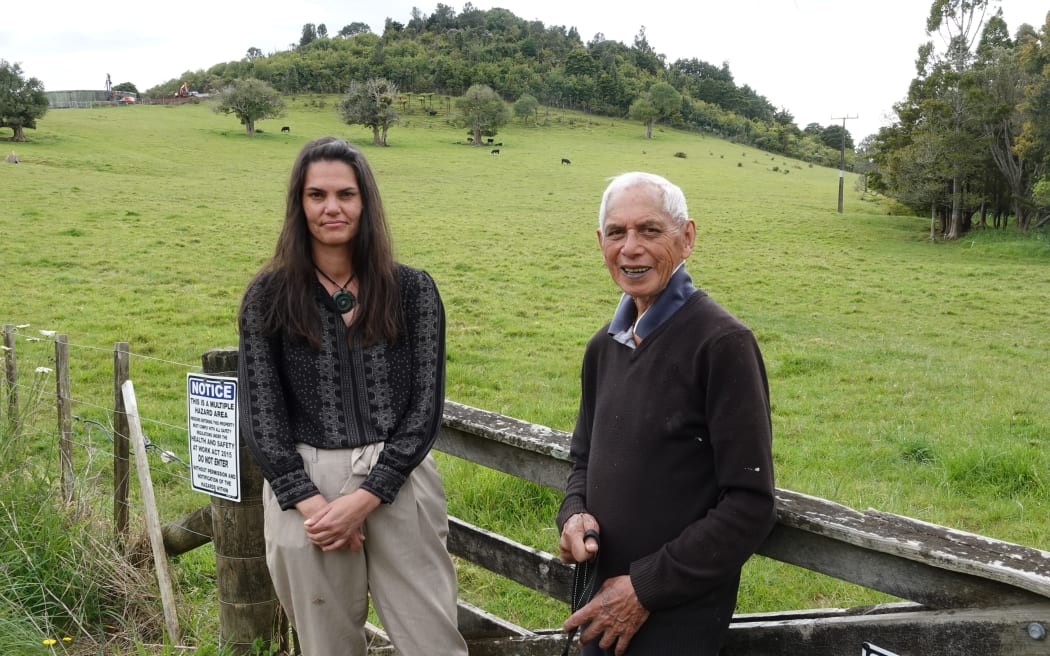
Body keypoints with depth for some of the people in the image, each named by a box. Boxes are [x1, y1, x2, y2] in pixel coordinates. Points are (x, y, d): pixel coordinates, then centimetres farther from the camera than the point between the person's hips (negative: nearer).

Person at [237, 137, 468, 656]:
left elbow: (426, 404, -1)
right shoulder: (269, 296, 3)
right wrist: (312, 503, -12)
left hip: (401, 485, 0)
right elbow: (260, 413, 0)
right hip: (304, 491, 0)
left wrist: (365, 497, -11)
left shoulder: (412, 289, 3)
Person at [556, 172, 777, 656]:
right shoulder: (605, 346, 6)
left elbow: (750, 504, -17)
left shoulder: (722, 343, -16)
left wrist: (647, 588, -16)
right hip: (605, 603, 6)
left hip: (680, 617, -6)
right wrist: (574, 514, -5)